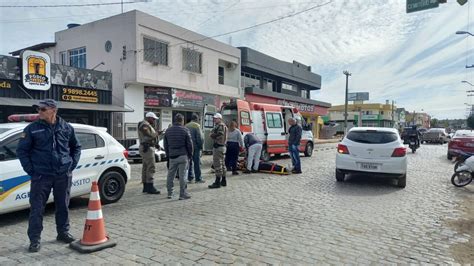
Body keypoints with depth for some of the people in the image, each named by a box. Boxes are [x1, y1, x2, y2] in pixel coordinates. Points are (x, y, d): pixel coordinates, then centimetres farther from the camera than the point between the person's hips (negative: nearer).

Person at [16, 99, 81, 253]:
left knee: (63, 206, 12)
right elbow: (21, 150, 2)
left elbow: (76, 147, 14)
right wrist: (30, 170, -5)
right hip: (41, 176, -2)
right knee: (37, 208, 2)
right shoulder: (32, 129, -2)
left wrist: (72, 164, 4)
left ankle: (63, 233, 28)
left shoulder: (67, 128, 3)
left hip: (63, 175, 2)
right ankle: (35, 240, 14)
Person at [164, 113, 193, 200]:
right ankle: (182, 194, 3)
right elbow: (189, 144, -4)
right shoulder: (185, 130, -5)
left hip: (172, 156, 4)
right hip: (183, 156, -4)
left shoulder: (168, 131, 10)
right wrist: (190, 155, 7)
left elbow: (165, 145, 13)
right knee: (182, 175, -1)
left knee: (170, 175, 12)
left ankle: (169, 193, 20)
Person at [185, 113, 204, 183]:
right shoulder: (196, 126, -11)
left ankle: (190, 177, 17)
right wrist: (201, 145, -4)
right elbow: (199, 137, -14)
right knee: (197, 163, -2)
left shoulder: (186, 126, 10)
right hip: (195, 147, -6)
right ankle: (198, 178, 0)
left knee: (190, 162, 12)